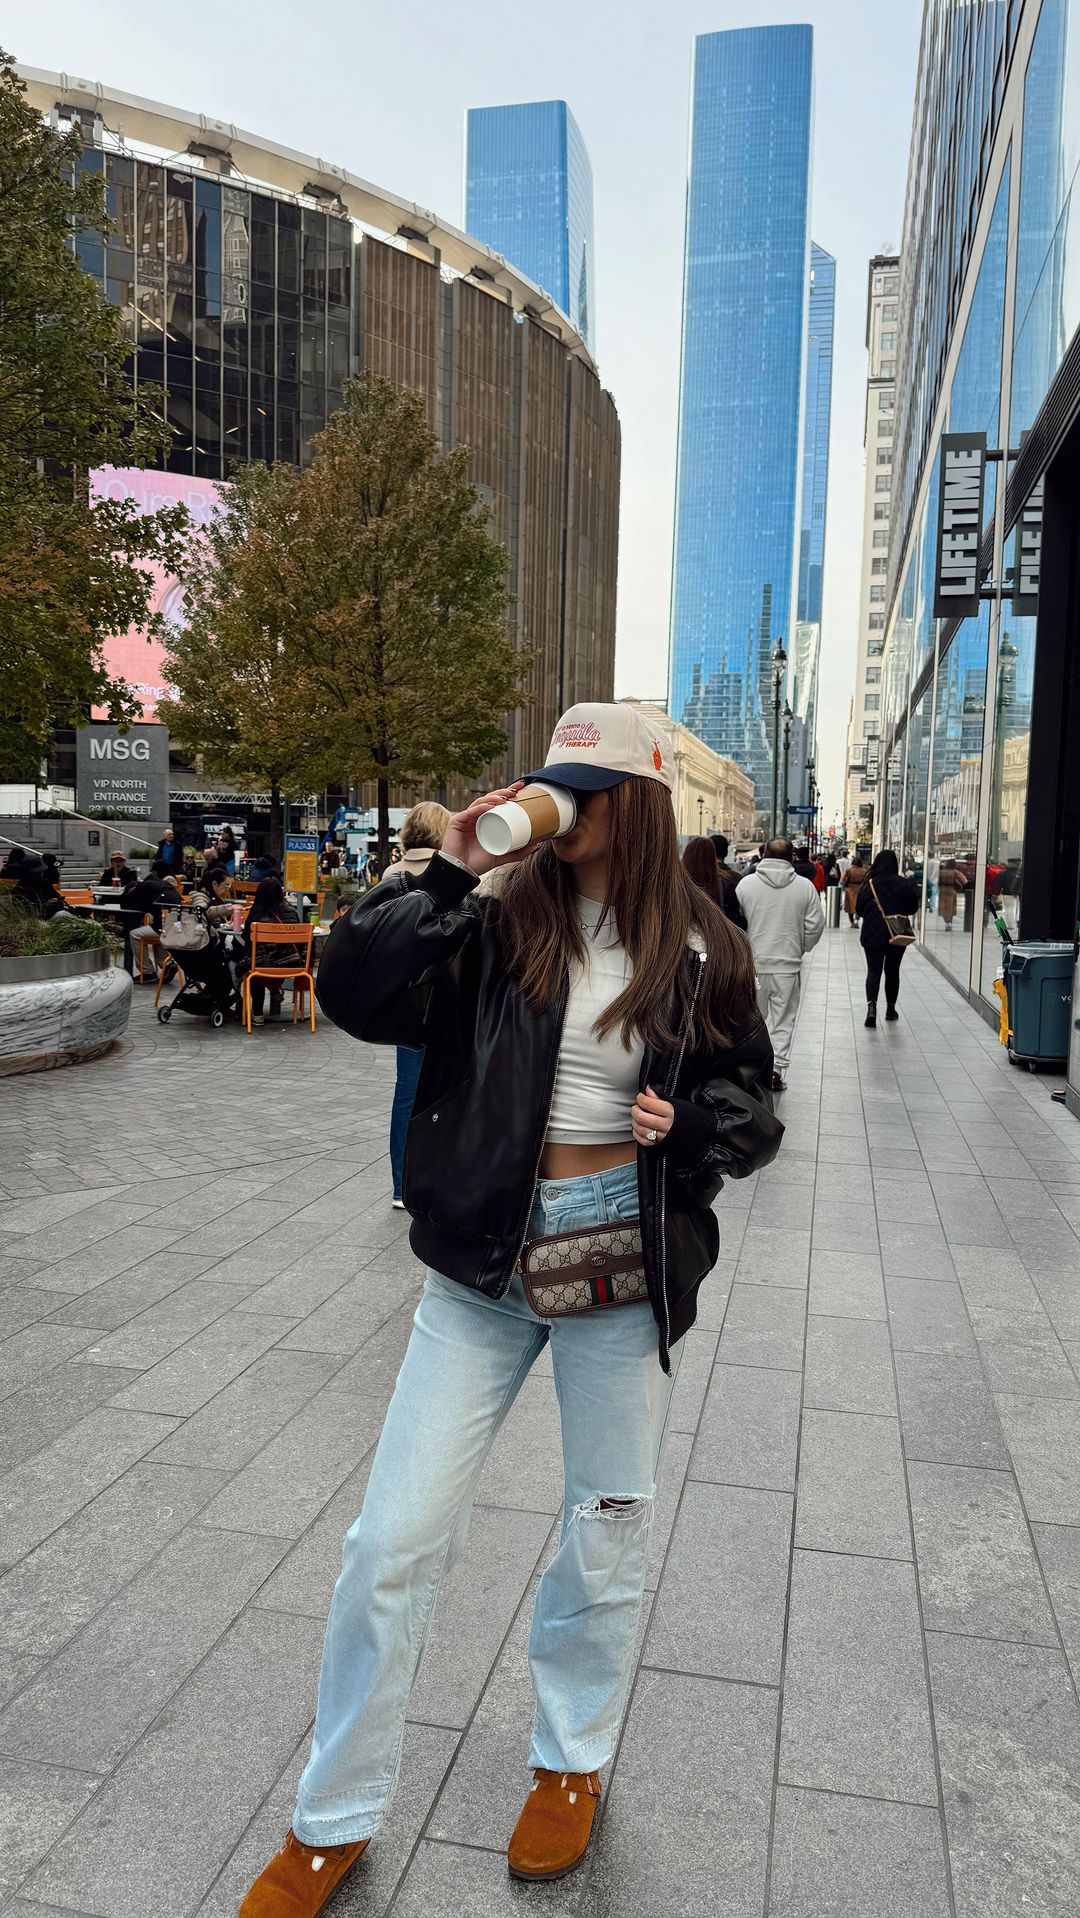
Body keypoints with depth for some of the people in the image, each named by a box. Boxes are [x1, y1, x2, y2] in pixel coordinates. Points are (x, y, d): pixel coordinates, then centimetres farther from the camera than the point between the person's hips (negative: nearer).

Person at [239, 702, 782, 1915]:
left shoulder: (697, 948, -3)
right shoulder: (497, 920, -4)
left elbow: (752, 1106, 6)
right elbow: (355, 995, -14)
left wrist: (694, 1123, -15)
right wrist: (447, 872, -20)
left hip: (624, 1264, 0)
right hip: (484, 1257, 0)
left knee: (605, 1538, 17)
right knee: (394, 1540, 5)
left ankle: (571, 1764, 45)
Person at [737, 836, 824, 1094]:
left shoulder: (746, 884, -4)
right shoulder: (805, 886, -3)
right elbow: (815, 926, -1)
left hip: (753, 962, 0)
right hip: (788, 963, 0)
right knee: (783, 1019, 8)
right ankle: (776, 1069, 4)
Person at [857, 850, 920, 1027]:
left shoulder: (869, 885, -8)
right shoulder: (904, 885, -9)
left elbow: (860, 910, -2)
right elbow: (913, 908, 0)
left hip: (872, 936, -1)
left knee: (873, 971, 3)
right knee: (892, 971, 16)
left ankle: (871, 1005, -20)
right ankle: (891, 1008, 26)